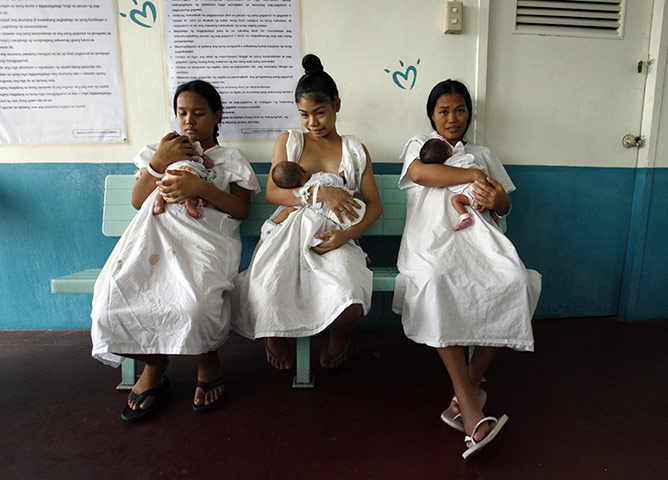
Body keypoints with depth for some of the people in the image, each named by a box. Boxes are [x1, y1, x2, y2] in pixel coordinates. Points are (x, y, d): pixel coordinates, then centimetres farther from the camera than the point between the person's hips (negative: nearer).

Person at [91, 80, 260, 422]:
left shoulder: (230, 159, 18)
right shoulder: (159, 152, 26)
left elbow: (242, 210, 4)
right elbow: (138, 201, 15)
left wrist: (201, 188, -10)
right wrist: (158, 163, 1)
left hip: (206, 239, -3)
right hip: (157, 233, 3)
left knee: (195, 303, -34)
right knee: (113, 301, -23)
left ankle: (208, 360, 1)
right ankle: (154, 364, 7)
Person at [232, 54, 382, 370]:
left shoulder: (355, 150, 16)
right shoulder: (288, 142, 14)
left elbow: (374, 204, 9)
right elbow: (272, 193, 2)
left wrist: (347, 234, -11)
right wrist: (318, 192, -14)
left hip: (333, 238, 0)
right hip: (290, 233, 0)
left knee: (350, 306, -29)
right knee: (265, 299, -28)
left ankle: (339, 335, 12)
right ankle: (276, 338, 12)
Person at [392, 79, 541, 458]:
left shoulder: (482, 154, 30)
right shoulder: (419, 145, 23)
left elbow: (506, 206, 22)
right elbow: (419, 172, -4)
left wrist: (495, 198, -3)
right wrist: (474, 176, -4)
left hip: (476, 235, 3)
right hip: (431, 236, -2)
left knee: (515, 282, -31)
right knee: (435, 283, -38)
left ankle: (469, 388, -18)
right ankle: (471, 405, -32)